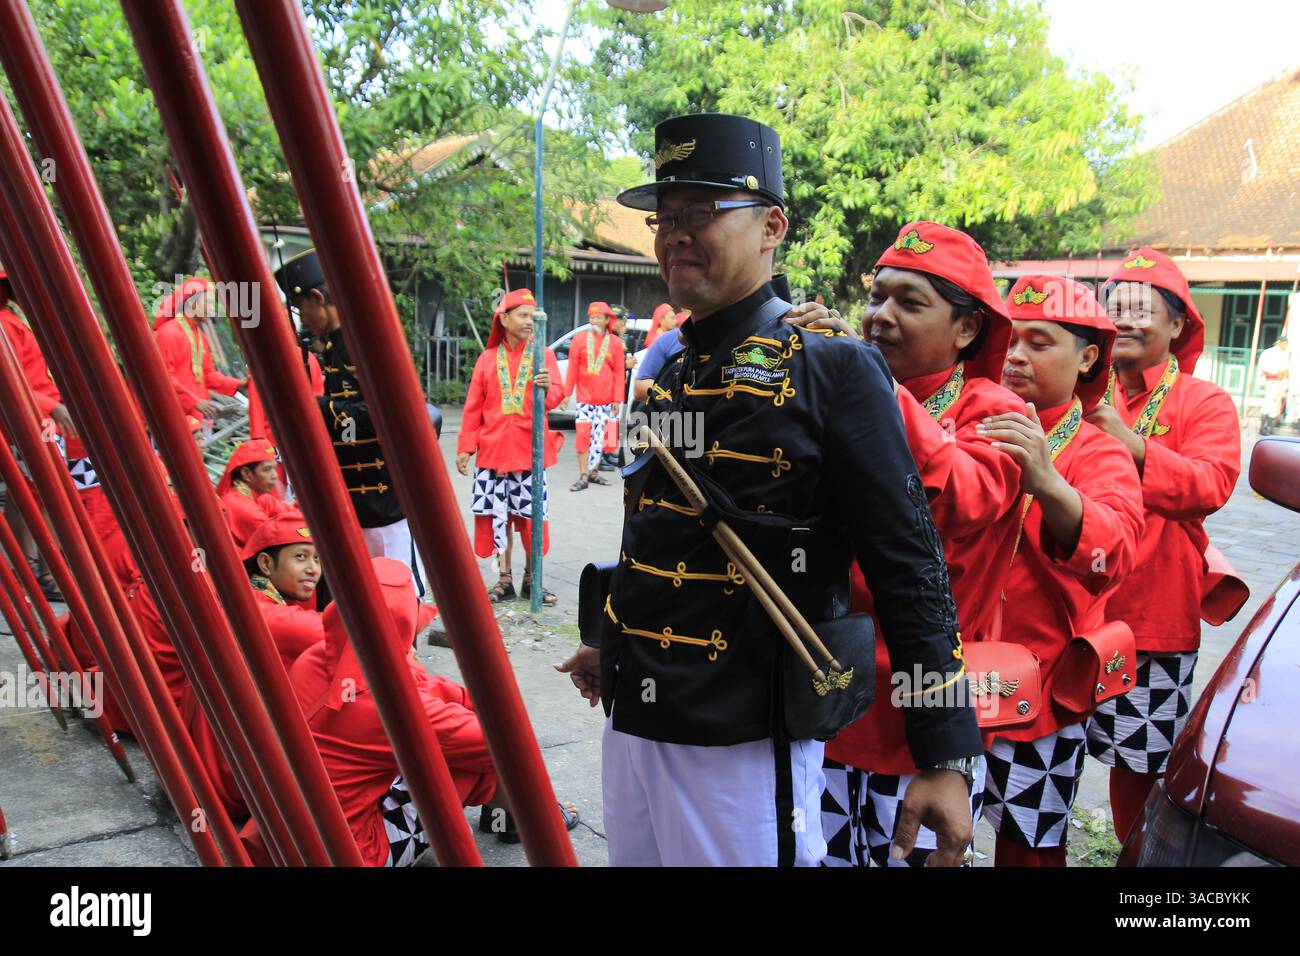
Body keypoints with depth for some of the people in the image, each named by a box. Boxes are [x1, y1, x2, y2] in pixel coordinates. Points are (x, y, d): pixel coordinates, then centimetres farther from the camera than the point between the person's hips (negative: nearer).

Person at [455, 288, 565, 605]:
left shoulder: (544, 355, 4)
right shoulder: (488, 358, 7)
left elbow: (557, 394, -7)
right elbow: (473, 408, 7)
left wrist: (547, 388, -30)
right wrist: (465, 447, 1)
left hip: (530, 449, -1)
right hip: (492, 449, 1)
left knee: (532, 515, 1)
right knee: (498, 516, 6)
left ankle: (531, 579, 15)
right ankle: (504, 580, 17)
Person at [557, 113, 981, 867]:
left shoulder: (833, 368, -11)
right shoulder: (666, 371, 8)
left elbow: (911, 571, -13)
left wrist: (947, 759, -15)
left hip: (744, 743, -7)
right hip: (630, 721, 7)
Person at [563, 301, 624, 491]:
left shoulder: (615, 343, 2)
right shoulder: (580, 339, 2)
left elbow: (619, 373, 1)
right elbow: (572, 369, 2)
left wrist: (617, 399, -2)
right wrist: (567, 393, 0)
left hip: (606, 399, 1)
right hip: (585, 397, -1)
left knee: (599, 437, 8)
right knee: (583, 434, -8)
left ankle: (593, 472, 21)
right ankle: (583, 477, -5)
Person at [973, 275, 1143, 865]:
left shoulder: (1096, 452, -4)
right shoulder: (977, 429, 6)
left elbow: (1112, 555, -22)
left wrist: (1046, 485, -41)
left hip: (1035, 688, -2)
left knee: (1028, 847, 12)